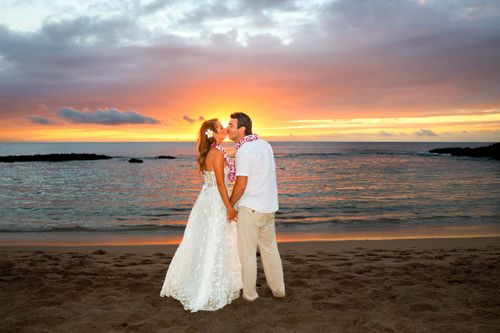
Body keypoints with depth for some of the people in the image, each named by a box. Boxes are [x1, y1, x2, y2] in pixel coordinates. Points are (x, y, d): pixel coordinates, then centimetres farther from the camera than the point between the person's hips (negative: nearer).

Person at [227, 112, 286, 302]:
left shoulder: (243, 151, -17)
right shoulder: (264, 144, 8)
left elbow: (241, 185, -18)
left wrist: (229, 205, -4)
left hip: (250, 208, -8)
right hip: (269, 207, 8)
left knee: (247, 253, 5)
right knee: (270, 249, 18)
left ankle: (249, 293, 16)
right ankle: (278, 289, 28)